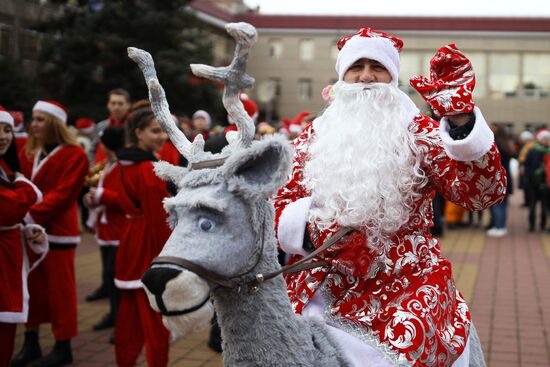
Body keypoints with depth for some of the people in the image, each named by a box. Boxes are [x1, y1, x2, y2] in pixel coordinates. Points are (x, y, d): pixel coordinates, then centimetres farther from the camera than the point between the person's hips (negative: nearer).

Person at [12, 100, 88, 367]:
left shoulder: (74, 155, -10)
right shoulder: (28, 152, 11)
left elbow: (62, 194, -17)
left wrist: (33, 215, -23)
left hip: (58, 231, -6)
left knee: (59, 288, 2)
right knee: (31, 286, 12)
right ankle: (31, 343, 24)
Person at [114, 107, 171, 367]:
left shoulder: (128, 163, 10)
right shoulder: (149, 170, -20)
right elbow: (159, 218, -21)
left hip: (131, 242, 10)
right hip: (150, 244, -10)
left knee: (130, 312, 18)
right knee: (155, 315, -1)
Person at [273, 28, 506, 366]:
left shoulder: (420, 133, 5)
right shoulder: (314, 136, 11)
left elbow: (483, 192, -9)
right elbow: (278, 206, 10)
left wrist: (461, 118, -23)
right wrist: (312, 227, -12)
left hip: (408, 285, -1)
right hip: (323, 287, 1)